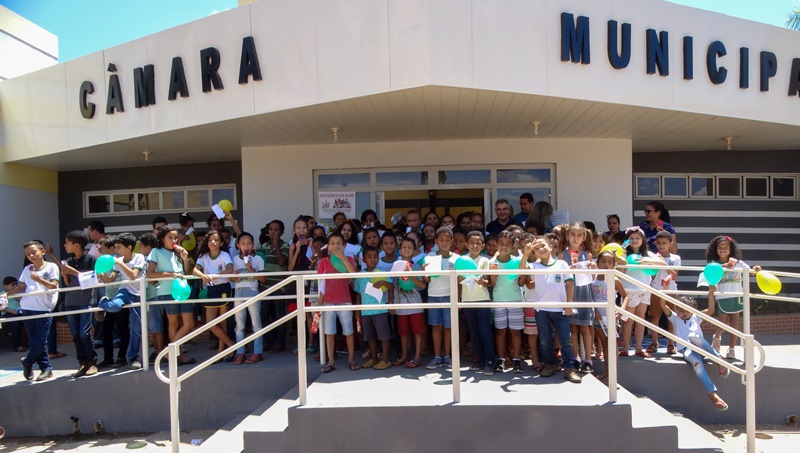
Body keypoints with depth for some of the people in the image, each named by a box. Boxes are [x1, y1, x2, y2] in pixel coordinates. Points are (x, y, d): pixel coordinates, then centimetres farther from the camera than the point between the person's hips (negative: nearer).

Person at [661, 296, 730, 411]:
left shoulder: (696, 317, 27)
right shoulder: (675, 318, 23)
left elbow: (711, 310, 12)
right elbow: (663, 306, 9)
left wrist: (710, 294, 1)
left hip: (700, 348, 1)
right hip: (686, 350, -1)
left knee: (693, 337, -36)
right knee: (697, 363, -36)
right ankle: (712, 394, -43)